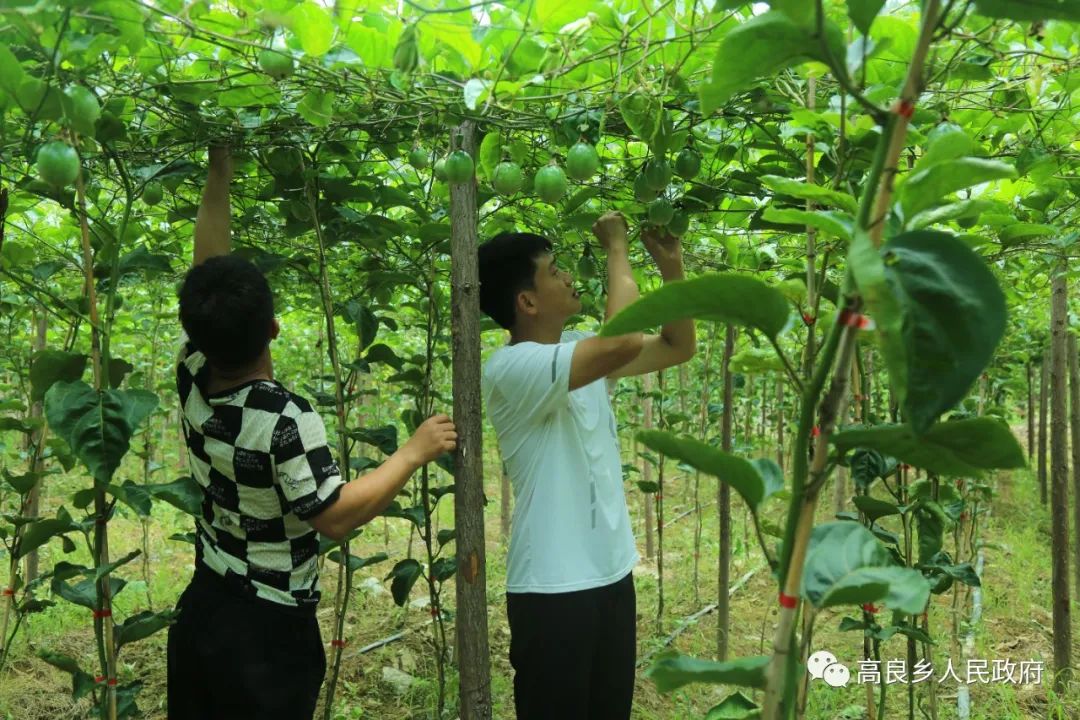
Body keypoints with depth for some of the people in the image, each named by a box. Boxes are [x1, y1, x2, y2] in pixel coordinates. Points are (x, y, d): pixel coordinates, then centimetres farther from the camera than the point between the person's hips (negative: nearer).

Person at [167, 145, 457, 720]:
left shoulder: (192, 380, -9)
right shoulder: (285, 420, -27)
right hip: (268, 630, -6)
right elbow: (334, 517, -22)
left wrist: (219, 175, 5)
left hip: (200, 610, 6)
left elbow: (206, 268, -1)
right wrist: (413, 453, -15)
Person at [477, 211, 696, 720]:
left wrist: (671, 266, 2)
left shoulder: (579, 350, 7)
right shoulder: (510, 367, -20)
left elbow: (678, 348, 14)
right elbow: (625, 342, -33)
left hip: (611, 573, 8)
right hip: (552, 589, -8)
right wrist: (616, 248, -18)